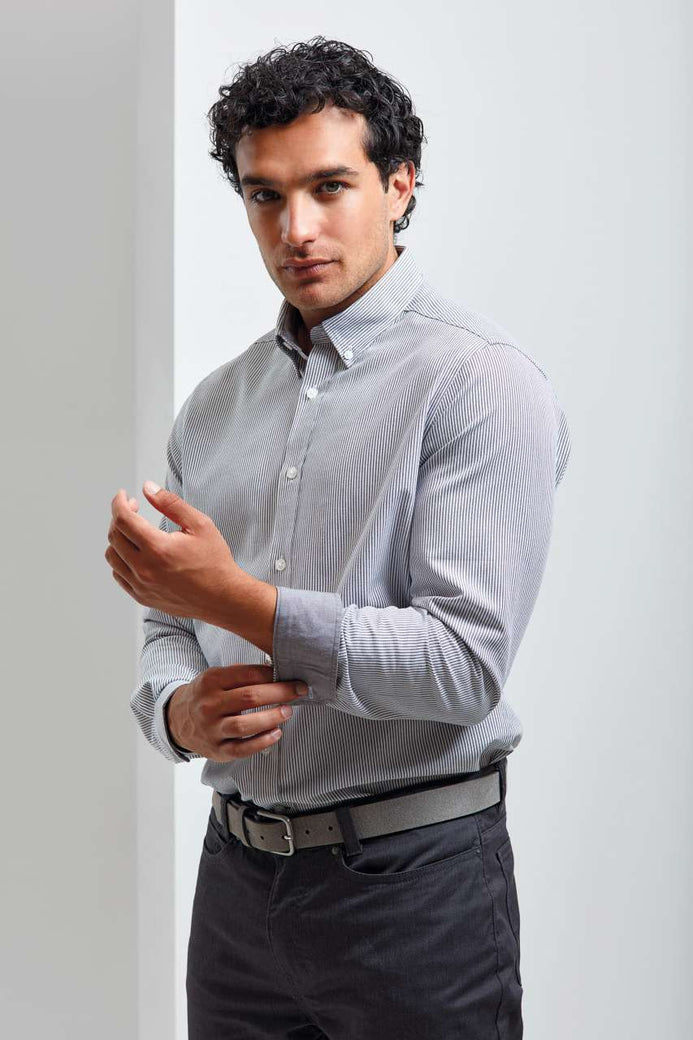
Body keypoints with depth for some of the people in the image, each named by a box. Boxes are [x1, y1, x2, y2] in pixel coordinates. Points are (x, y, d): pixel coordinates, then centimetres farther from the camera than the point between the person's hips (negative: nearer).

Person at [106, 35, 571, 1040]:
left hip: (411, 881, -5)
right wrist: (180, 710, -8)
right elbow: (170, 624, 14)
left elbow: (467, 663, -19)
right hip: (236, 872, 6)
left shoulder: (483, 383, -11)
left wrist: (236, 598, -22)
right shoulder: (214, 406, 10)